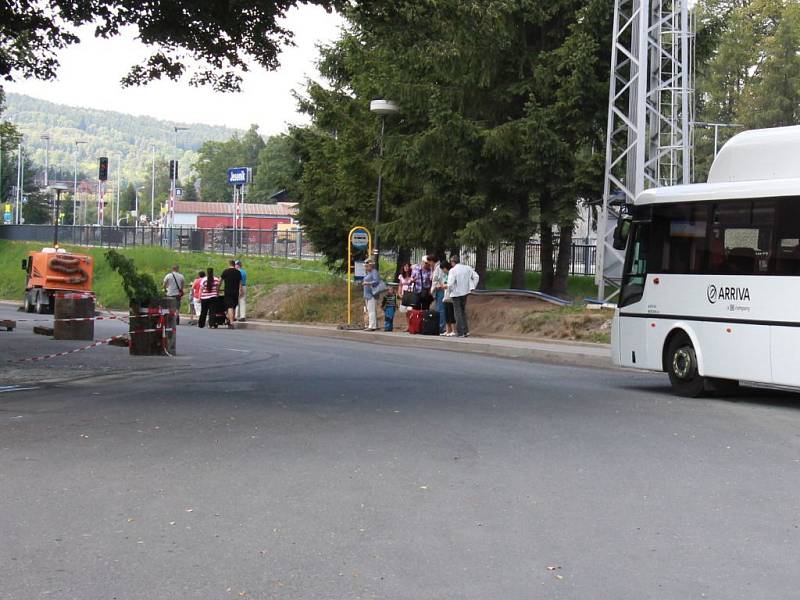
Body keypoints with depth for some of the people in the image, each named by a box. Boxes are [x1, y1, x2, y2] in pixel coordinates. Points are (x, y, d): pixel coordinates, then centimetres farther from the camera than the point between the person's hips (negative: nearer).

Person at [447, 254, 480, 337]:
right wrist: (472, 287, 8)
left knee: (458, 313, 3)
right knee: (463, 311, 19)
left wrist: (450, 290, -5)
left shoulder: (453, 270, -15)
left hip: (456, 294, -6)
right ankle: (466, 331, 16)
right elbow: (476, 277, 4)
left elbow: (450, 283, -23)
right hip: (465, 292, 6)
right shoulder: (467, 268, 3)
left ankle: (460, 333, 2)